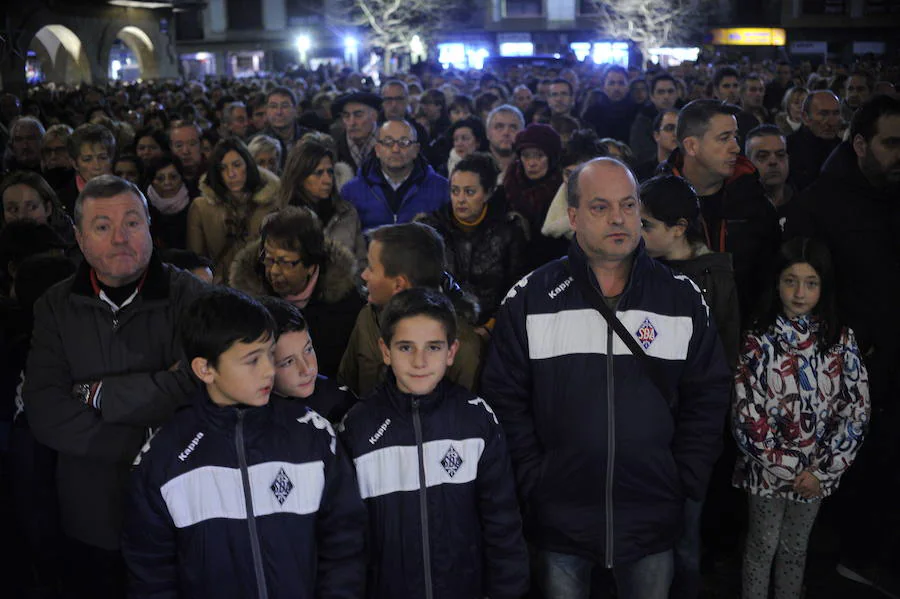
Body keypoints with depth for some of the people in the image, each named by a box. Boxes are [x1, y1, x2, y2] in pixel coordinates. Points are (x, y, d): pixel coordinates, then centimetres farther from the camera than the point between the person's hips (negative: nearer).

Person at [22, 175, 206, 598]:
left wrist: (97, 394, -13)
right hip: (91, 521, 2)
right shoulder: (56, 308, 1)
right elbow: (45, 415, -10)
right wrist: (147, 445, -18)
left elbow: (195, 385, -21)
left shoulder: (186, 295, -6)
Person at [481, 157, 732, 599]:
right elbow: (506, 400, -2)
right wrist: (533, 481, -7)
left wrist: (684, 482, -2)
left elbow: (708, 397, 4)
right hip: (559, 521, -1)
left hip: (653, 523, 1)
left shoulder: (683, 298, 1)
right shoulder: (529, 299, -4)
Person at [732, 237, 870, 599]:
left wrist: (820, 471, -11)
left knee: (795, 548, 17)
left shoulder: (841, 340, -5)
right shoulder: (759, 341, -10)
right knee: (763, 546, 13)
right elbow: (747, 416, -13)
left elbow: (857, 413, -5)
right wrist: (790, 469, -15)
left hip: (816, 473, 2)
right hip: (767, 470, -2)